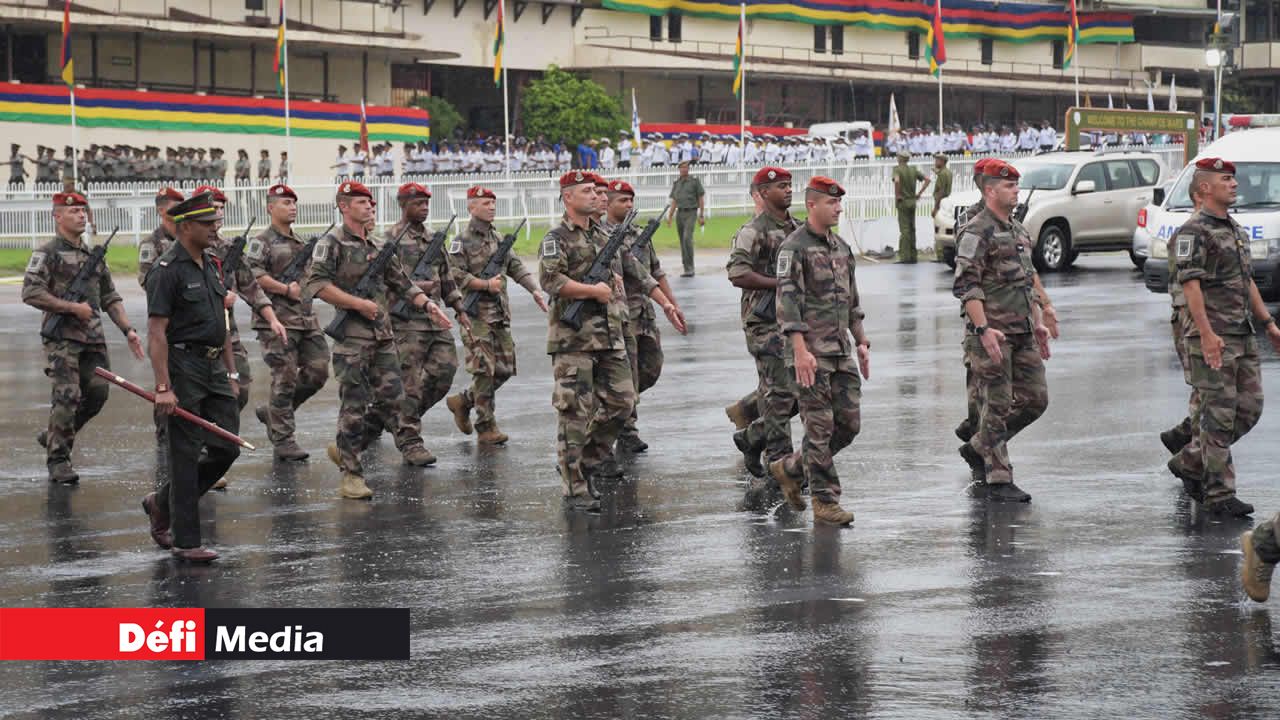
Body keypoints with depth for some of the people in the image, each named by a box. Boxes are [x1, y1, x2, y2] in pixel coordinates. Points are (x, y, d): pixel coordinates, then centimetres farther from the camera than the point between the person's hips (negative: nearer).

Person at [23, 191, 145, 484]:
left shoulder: (94, 255, 18)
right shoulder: (47, 253, -3)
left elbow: (110, 298, 22)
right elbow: (31, 292, -14)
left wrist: (128, 329, 9)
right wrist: (73, 308, -14)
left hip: (93, 338, 7)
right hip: (62, 336, -7)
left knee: (97, 393, 2)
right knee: (67, 396, -11)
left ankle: (55, 435, 23)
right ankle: (58, 460, -2)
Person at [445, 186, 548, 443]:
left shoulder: (498, 238, 16)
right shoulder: (462, 240, -6)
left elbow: (516, 267, 15)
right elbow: (455, 275, -14)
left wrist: (534, 290, 1)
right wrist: (486, 284, -20)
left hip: (501, 313, 7)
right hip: (477, 313, -7)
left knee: (504, 369, 7)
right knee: (484, 371, -7)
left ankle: (463, 402, 24)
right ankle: (486, 427, 0)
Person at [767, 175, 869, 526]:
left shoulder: (841, 247, 16)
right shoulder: (794, 248, -9)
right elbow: (788, 302, -16)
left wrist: (861, 341, 18)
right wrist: (800, 350, -23)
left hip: (841, 352, 8)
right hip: (810, 352, -8)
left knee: (849, 423, 6)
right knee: (820, 427, -5)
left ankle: (790, 468, 22)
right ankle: (825, 502, 1)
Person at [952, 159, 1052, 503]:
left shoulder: (1018, 230, 17)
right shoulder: (976, 232, -11)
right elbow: (965, 286, -18)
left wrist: (1038, 323, 21)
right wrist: (984, 329, -24)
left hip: (1022, 332, 9)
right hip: (992, 334, -9)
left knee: (1035, 398, 7)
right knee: (997, 405, -4)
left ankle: (979, 448, 22)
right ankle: (997, 481, 3)